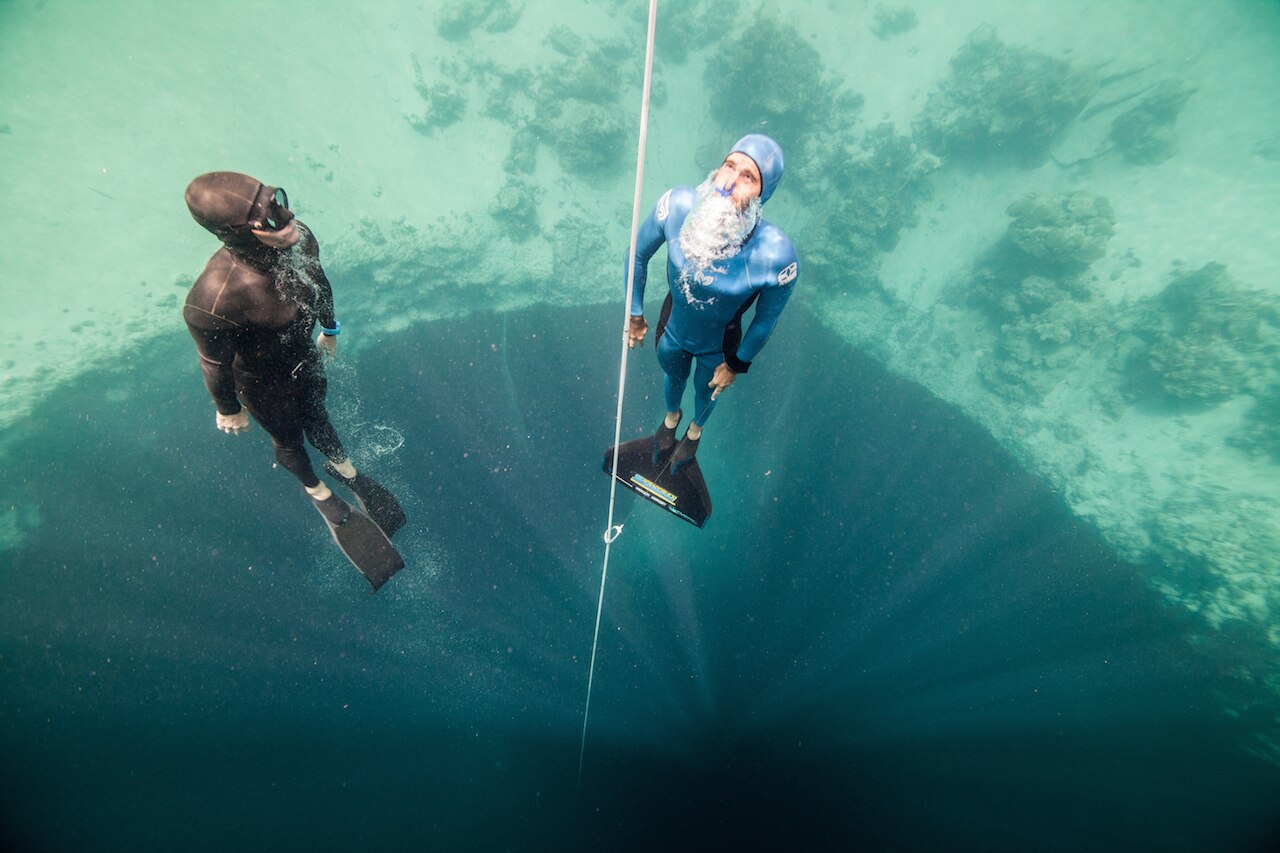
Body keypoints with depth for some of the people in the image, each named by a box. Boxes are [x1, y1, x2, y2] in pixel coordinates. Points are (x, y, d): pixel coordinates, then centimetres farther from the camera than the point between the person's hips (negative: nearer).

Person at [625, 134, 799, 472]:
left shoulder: (776, 256, -38)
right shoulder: (677, 205, -33)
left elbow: (767, 317, -17)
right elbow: (639, 253, -12)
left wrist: (736, 364, -3)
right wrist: (635, 313, -1)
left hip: (718, 347, -1)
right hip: (672, 329, 2)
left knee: (706, 392, 32)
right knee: (673, 378, 35)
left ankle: (695, 430, 71)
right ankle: (671, 416, 74)